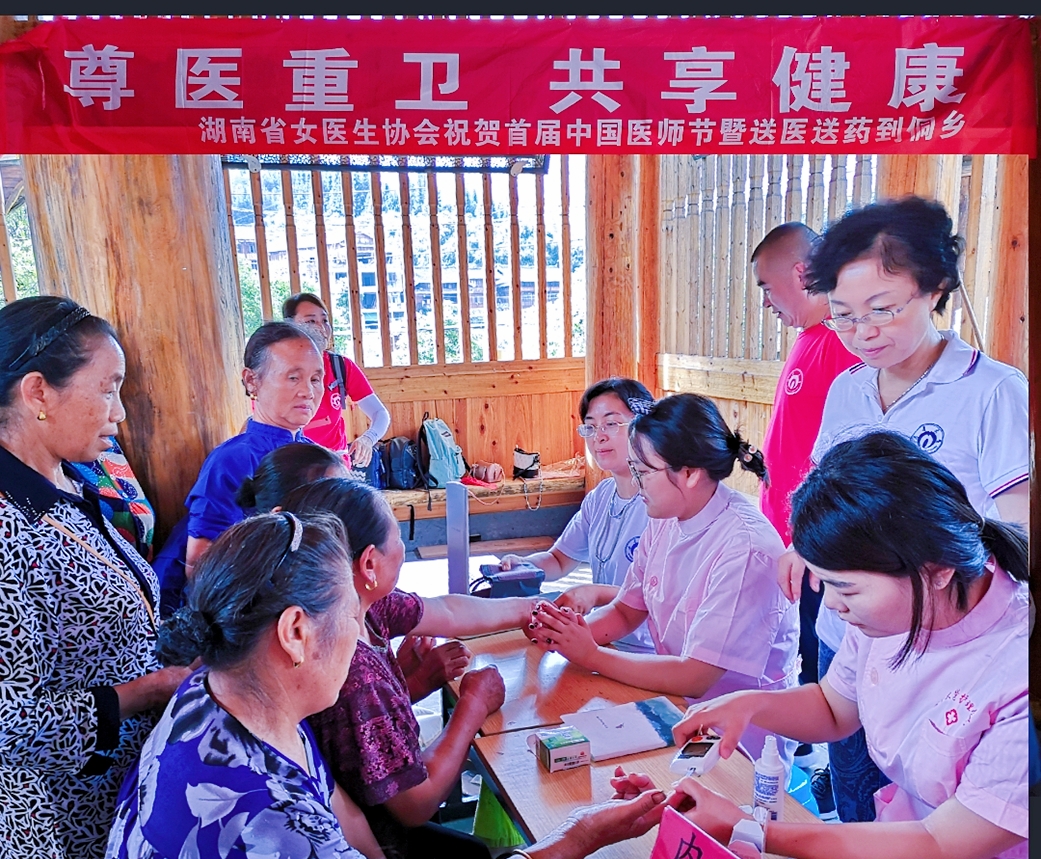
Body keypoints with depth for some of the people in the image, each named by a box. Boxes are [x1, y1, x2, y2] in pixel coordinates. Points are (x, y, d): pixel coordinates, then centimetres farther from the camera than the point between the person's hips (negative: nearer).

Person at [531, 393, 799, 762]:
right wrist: (574, 631, -13)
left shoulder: (744, 550, -26)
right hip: (677, 701, 6)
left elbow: (693, 678, -24)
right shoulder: (665, 520, -3)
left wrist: (591, 655, -19)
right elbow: (626, 610, 7)